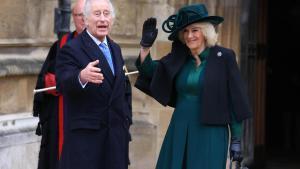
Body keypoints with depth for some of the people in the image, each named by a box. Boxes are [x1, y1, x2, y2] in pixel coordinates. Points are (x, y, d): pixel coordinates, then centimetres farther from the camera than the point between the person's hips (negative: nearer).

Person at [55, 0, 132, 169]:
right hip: (85, 136, -6)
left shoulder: (115, 49, 15)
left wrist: (126, 120, 14)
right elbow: (63, 83, -24)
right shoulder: (71, 49, -8)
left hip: (116, 135, 6)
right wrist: (81, 77, -45)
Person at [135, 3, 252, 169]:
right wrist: (145, 46, -11)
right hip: (179, 132, 4)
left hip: (210, 134, -4)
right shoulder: (179, 57, 7)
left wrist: (236, 139, -6)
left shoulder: (223, 57, -5)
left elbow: (235, 101, -4)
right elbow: (149, 73, 4)